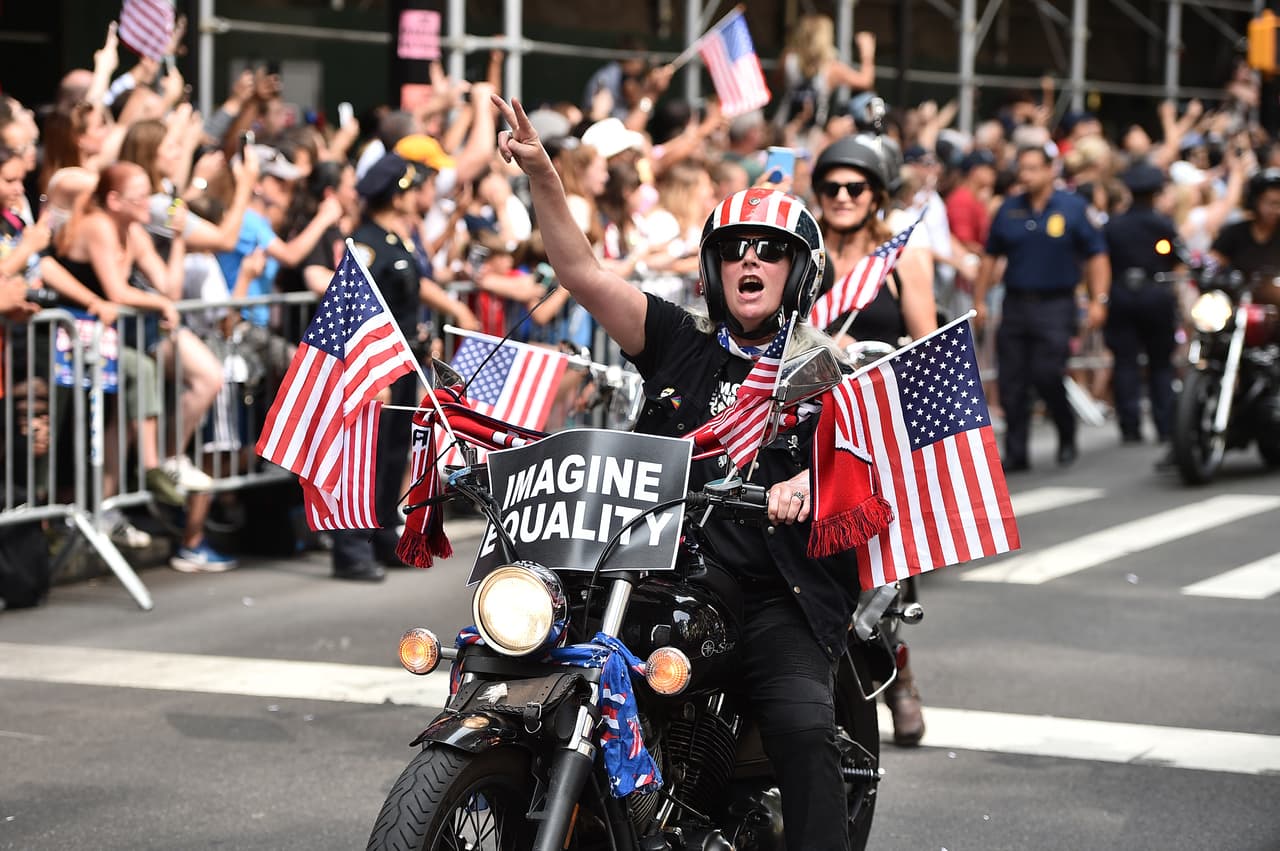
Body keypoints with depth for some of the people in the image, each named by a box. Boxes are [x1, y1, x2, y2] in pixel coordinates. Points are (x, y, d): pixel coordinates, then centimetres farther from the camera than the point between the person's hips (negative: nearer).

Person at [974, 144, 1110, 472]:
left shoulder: (1072, 208, 0)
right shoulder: (1008, 210, 10)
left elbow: (1096, 256, 0)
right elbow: (990, 257, 15)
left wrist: (1098, 300, -8)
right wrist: (979, 301, 9)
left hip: (1055, 306, -4)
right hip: (1015, 305, 4)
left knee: (1047, 376, -14)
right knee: (1012, 384, 1)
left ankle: (1067, 436, 11)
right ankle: (1015, 453, 9)